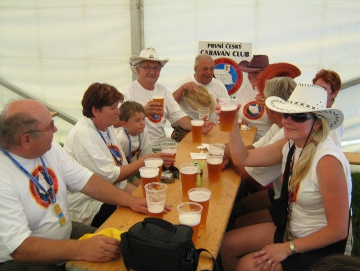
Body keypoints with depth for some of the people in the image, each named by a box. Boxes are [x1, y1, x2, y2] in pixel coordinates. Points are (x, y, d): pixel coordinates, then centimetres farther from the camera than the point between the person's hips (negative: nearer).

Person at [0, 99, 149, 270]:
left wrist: (130, 201, -10)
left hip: (66, 233, 7)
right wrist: (81, 249, -36)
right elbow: (19, 246, -29)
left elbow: (85, 180, 1)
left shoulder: (50, 148, -4)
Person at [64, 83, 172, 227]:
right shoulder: (83, 134, -18)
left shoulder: (107, 127, 9)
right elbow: (110, 176, -20)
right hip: (87, 206, -8)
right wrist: (146, 160, -17)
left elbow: (120, 167, 8)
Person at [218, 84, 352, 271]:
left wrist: (287, 248, -22)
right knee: (228, 244, 4)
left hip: (320, 247, -7)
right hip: (290, 229, 7)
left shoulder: (327, 160, -29)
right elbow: (243, 158, 1)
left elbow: (339, 230, -25)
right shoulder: (290, 145, -5)